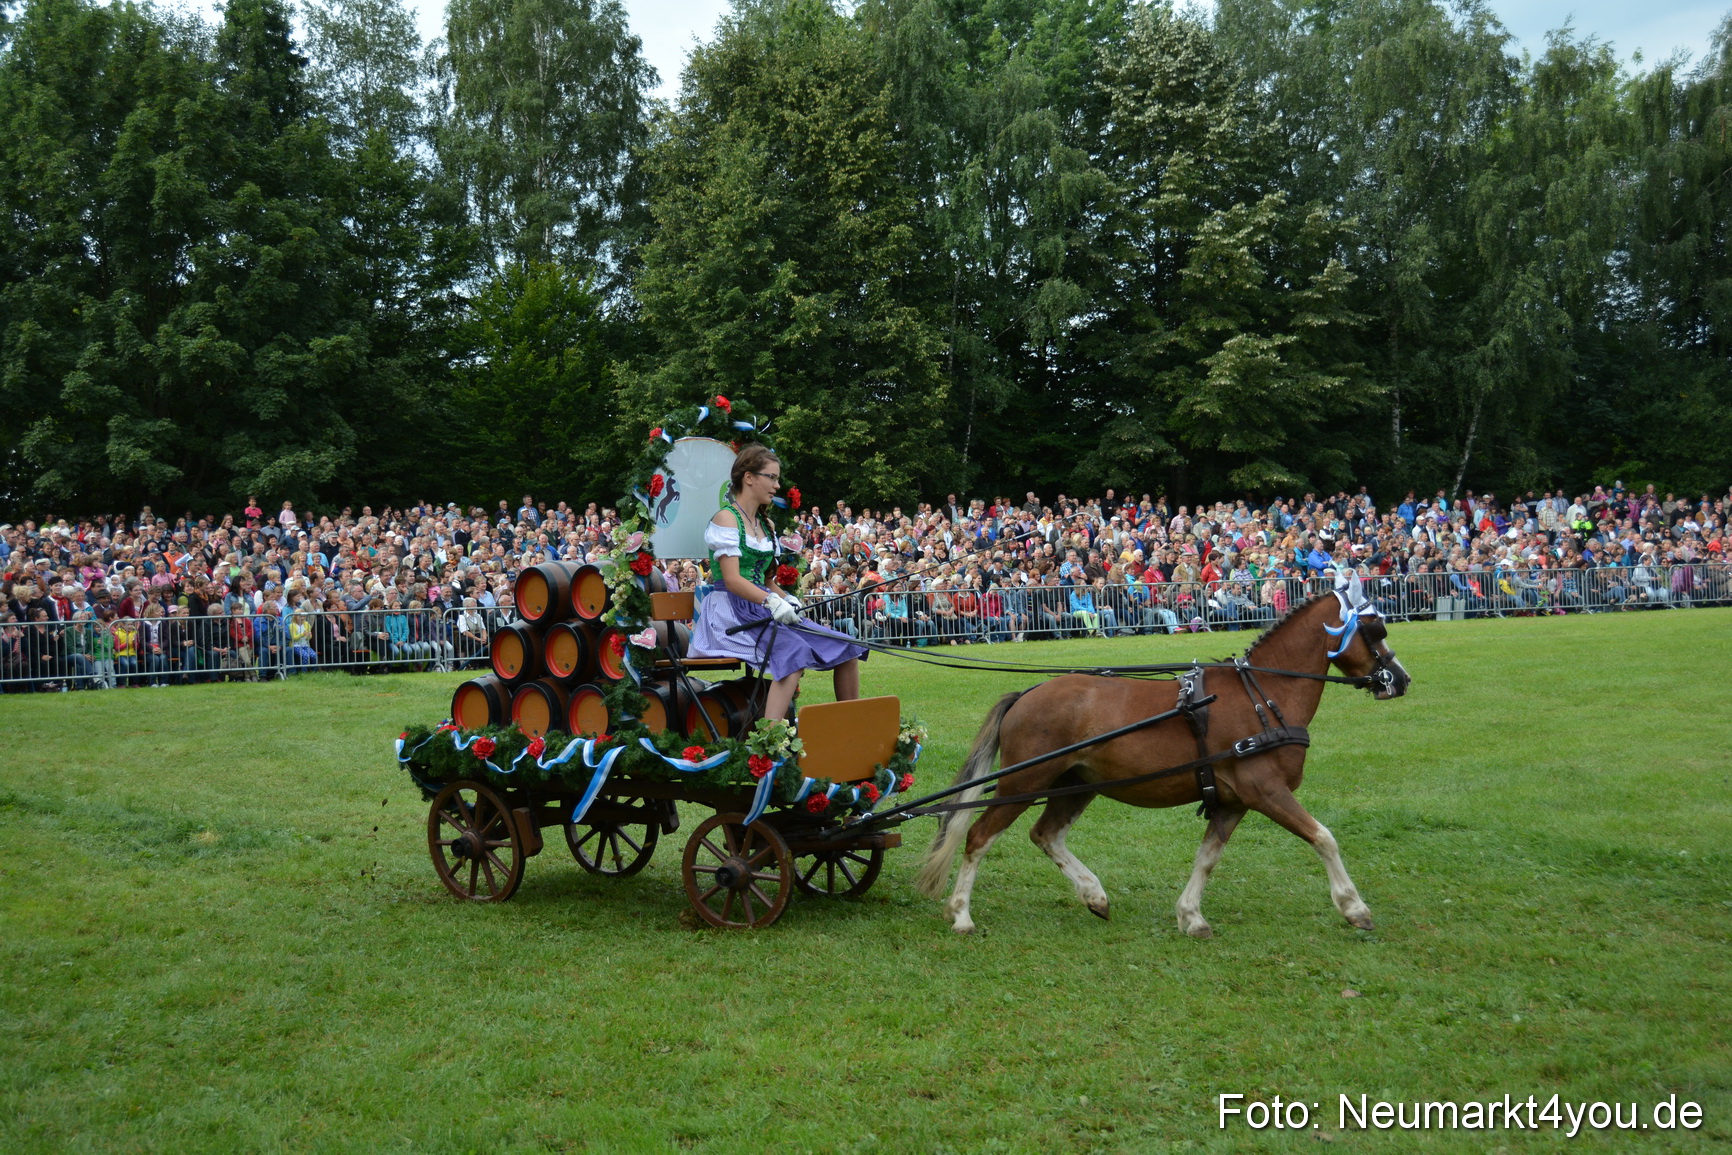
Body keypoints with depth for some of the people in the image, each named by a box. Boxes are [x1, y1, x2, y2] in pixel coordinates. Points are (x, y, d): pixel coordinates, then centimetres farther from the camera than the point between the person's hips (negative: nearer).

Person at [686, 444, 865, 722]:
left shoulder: (766, 524, 20)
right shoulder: (726, 519, -6)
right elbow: (732, 580, -15)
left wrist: (786, 599, 1)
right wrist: (772, 601, -28)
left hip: (761, 611, 8)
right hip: (731, 613, -8)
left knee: (847, 649, -5)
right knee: (795, 650, -36)